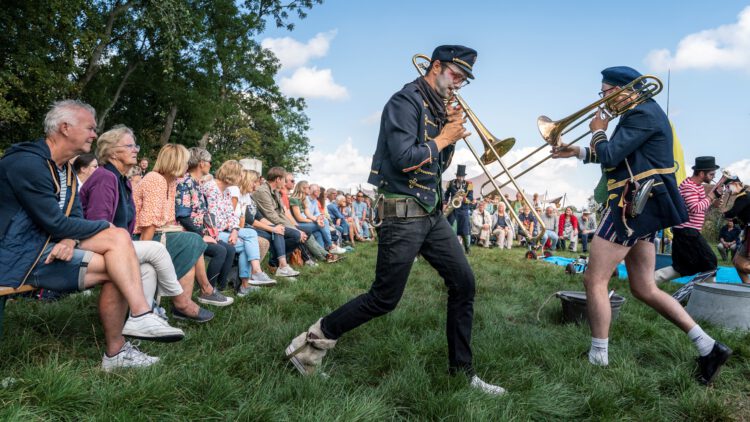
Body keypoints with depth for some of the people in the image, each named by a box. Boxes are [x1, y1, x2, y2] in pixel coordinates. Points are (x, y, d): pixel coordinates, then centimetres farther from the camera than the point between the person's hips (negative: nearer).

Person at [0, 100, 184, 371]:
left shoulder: (64, 169, 13)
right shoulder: (27, 163, -18)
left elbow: (74, 216, 7)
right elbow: (55, 223, -21)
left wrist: (70, 240, -17)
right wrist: (106, 227, -8)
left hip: (47, 244, 9)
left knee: (119, 238, -12)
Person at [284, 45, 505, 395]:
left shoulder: (436, 108, 16)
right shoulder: (406, 101, -11)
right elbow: (404, 159, -23)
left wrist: (451, 131, 3)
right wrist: (442, 138, -10)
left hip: (432, 213, 9)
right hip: (403, 214, -9)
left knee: (463, 282, 4)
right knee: (384, 298, -4)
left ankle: (461, 371, 16)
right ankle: (314, 341, 15)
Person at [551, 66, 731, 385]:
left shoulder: (642, 114, -12)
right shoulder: (641, 113, 21)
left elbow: (609, 156, -20)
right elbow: (616, 156, 29)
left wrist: (598, 132, 0)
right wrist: (577, 152, 22)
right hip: (640, 205, 11)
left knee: (594, 280, -7)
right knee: (644, 289, 12)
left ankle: (598, 360, -1)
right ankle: (708, 347, 13)